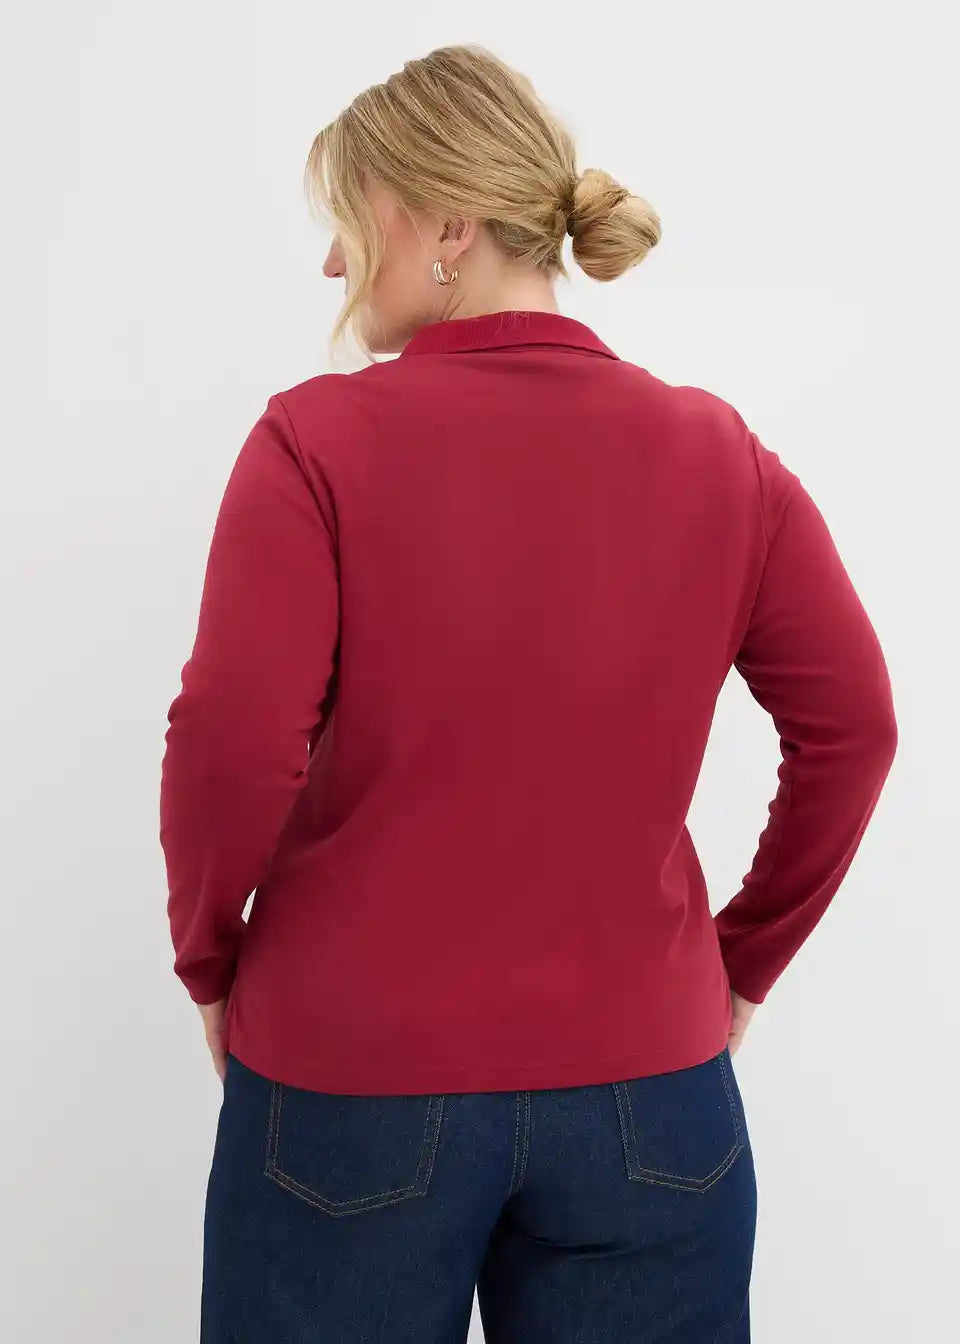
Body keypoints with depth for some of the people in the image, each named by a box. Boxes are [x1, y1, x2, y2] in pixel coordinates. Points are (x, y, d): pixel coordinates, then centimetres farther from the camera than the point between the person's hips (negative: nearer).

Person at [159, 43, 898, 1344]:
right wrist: (747, 957, 10)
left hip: (353, 1082, -2)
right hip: (647, 1086, 3)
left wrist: (209, 959, 1)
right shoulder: (718, 452, -1)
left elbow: (234, 745, -17)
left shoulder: (318, 439, -12)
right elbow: (851, 726, 0)